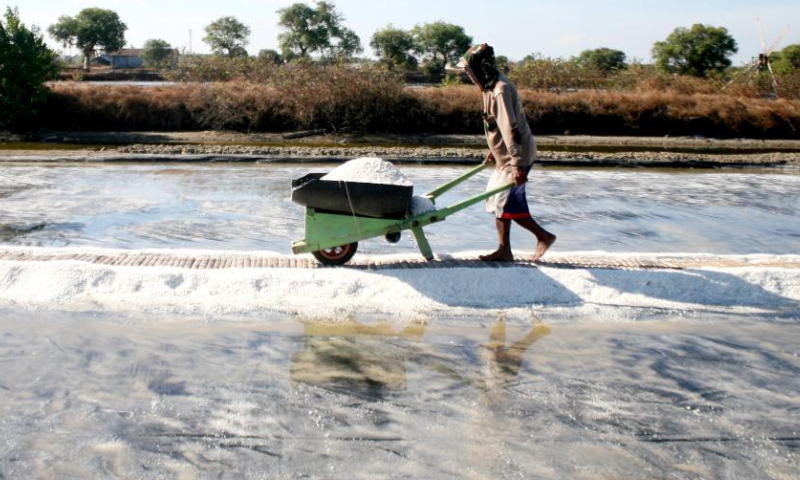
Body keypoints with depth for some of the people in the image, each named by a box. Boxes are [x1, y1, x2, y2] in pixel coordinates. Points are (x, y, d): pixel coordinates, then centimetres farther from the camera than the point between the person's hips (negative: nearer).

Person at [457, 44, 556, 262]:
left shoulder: (500, 90, -23)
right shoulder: (491, 86, 8)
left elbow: (511, 129, -28)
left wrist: (518, 165, -31)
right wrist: (494, 151, 26)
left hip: (517, 157, -10)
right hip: (505, 156, 10)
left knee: (507, 204, -5)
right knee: (498, 202, 11)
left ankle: (544, 236, 11)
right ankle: (504, 249, 18)